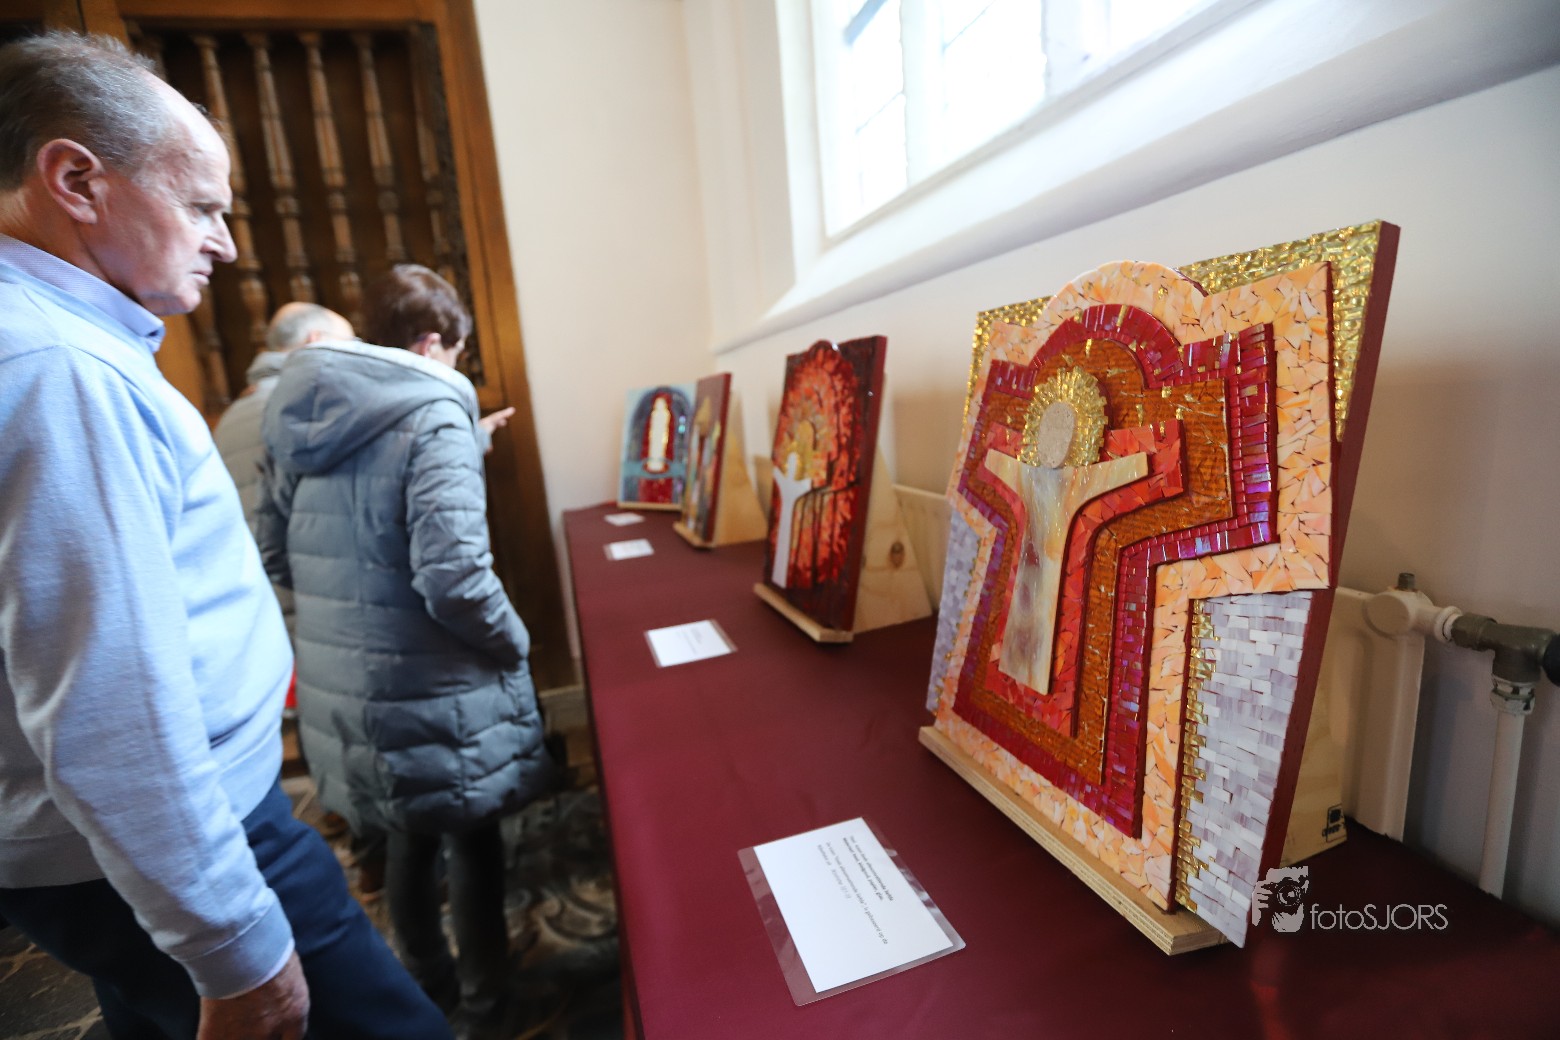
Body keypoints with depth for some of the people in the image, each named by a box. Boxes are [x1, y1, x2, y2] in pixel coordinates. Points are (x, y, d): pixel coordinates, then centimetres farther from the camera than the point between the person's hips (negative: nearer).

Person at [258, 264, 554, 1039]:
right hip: (431, 690, -7)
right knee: (473, 841, 15)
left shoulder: (293, 415, 6)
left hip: (337, 684, 7)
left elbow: (274, 553, 13)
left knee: (409, 836, 26)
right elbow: (452, 577, -27)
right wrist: (513, 644, -11)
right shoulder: (433, 415, -18)